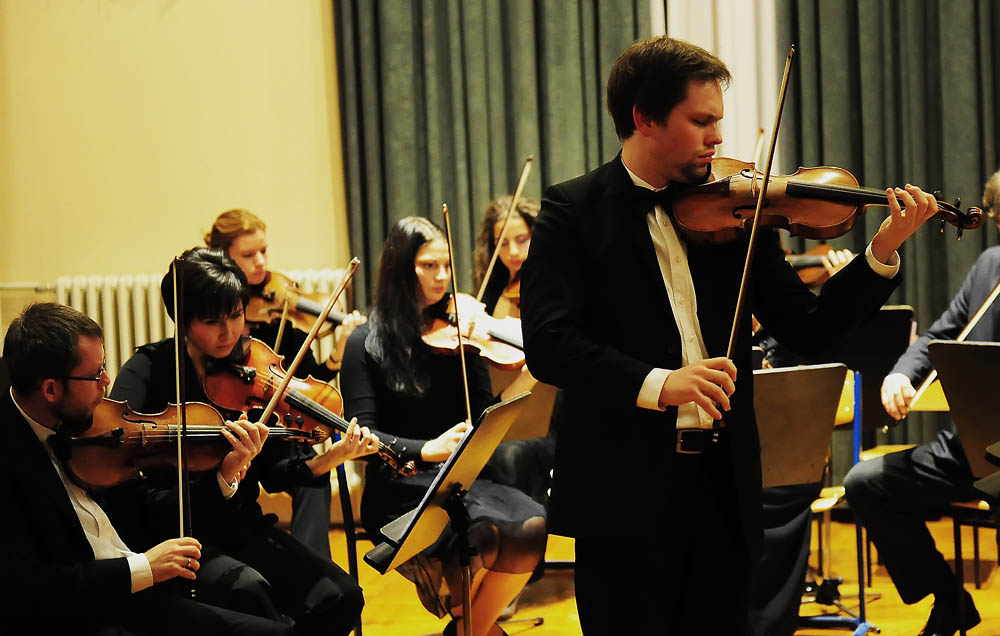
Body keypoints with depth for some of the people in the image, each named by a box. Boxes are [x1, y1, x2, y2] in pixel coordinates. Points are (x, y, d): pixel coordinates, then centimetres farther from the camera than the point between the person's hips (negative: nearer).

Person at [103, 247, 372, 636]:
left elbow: (273, 475, 4)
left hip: (240, 528, 5)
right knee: (248, 587, -34)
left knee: (340, 596, -16)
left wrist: (327, 459, -17)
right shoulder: (149, 370, -8)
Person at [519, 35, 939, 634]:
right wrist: (657, 383, -30)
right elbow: (547, 344, -16)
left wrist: (883, 253, -7)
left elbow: (807, 329, 6)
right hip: (624, 492, -4)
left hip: (725, 489, 4)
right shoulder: (574, 211, -3)